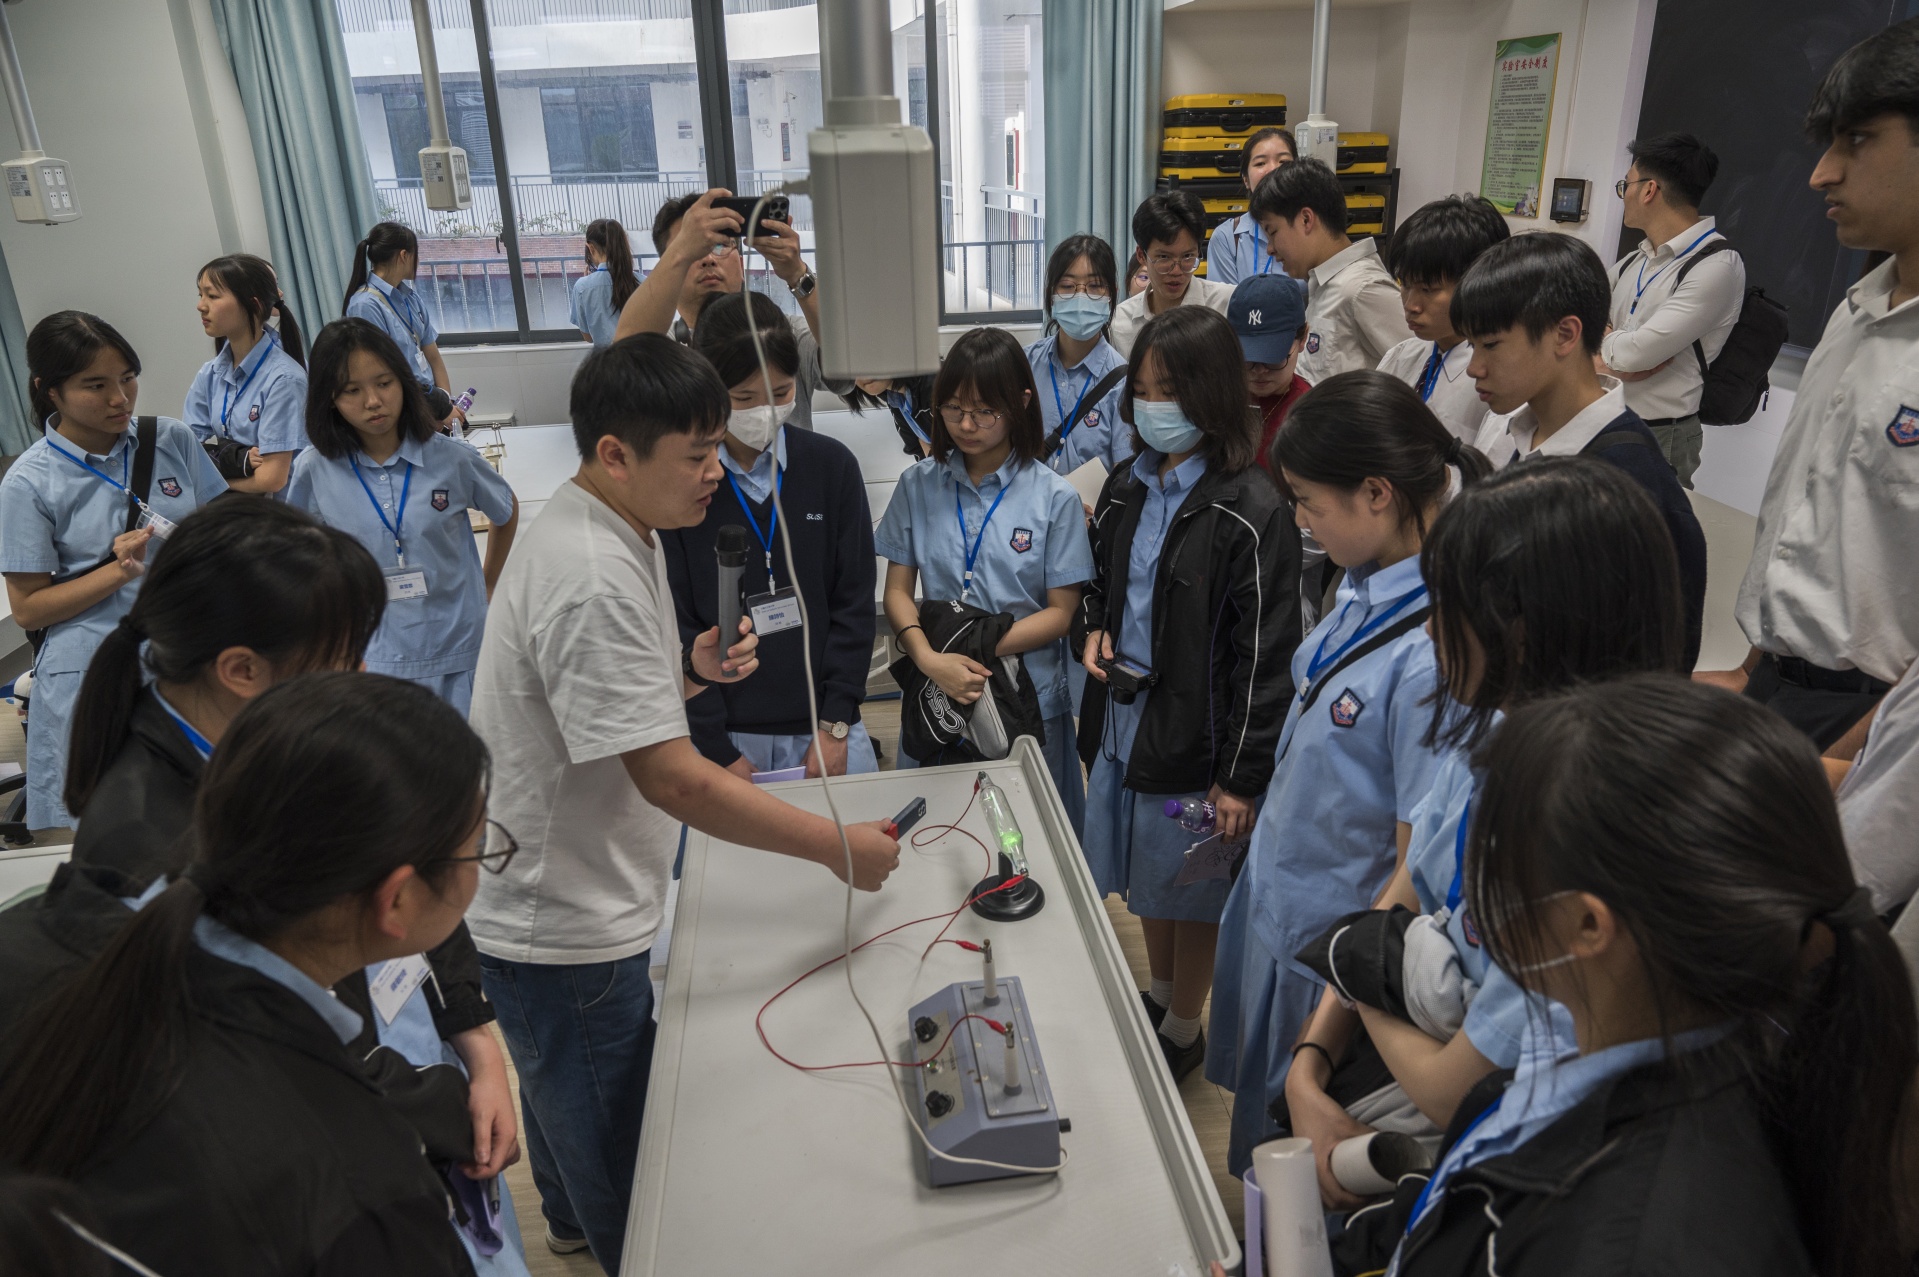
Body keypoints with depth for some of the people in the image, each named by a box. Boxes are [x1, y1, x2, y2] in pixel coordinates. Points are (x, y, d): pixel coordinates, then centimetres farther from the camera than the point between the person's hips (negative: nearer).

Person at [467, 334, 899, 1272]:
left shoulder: (607, 528, 2)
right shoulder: (591, 579, -31)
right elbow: (672, 779, -31)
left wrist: (689, 673, -5)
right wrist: (838, 846, -24)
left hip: (562, 902, 11)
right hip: (563, 933, -11)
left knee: (566, 1094, 34)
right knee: (620, 1165, 11)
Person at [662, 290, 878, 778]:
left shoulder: (831, 465, -2)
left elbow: (854, 602, 0)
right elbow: (677, 630, -6)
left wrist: (835, 726, -5)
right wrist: (720, 753, -9)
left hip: (825, 727, 2)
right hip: (724, 735, -1)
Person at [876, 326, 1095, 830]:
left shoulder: (1055, 498, -5)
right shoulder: (917, 485, 2)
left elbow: (1061, 612, -5)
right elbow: (898, 591, 1)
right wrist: (930, 659, -18)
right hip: (934, 695, 2)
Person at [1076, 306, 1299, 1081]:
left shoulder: (1250, 513, -18)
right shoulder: (1126, 489, 4)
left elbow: (1266, 655, -16)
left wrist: (1242, 777, -16)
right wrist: (1093, 633, -3)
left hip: (1195, 737, -6)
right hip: (1122, 721, 7)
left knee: (1191, 892, 12)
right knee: (1146, 880, 22)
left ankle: (1182, 1032, 33)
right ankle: (1158, 999, 45)